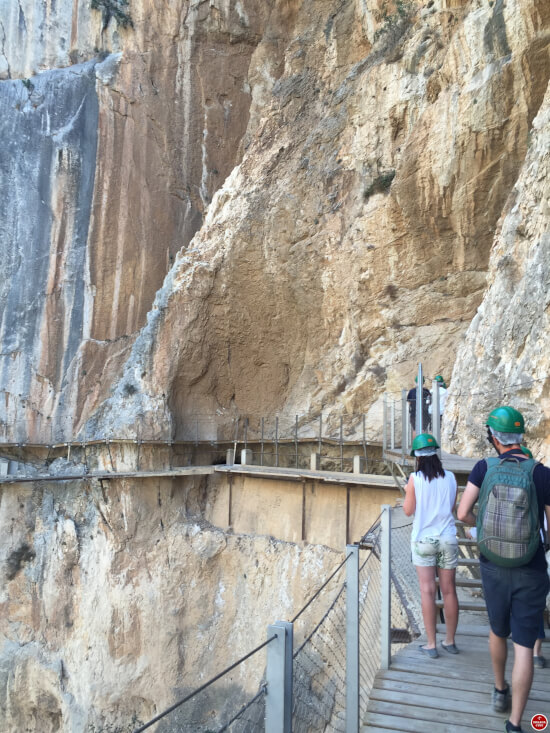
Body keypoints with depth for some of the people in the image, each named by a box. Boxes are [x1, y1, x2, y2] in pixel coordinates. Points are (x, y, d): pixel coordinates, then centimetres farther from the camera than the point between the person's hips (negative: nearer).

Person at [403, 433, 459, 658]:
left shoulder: (415, 479, -10)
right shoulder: (450, 478, -1)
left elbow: (408, 511, -4)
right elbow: (452, 507, 11)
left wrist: (407, 492, 12)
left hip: (423, 540, -3)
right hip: (448, 539, 3)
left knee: (428, 591, 2)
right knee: (449, 590, 11)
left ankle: (431, 645, 6)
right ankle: (450, 641, 22)